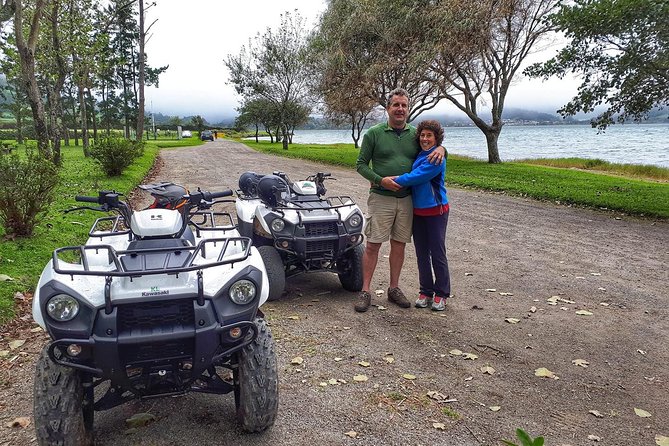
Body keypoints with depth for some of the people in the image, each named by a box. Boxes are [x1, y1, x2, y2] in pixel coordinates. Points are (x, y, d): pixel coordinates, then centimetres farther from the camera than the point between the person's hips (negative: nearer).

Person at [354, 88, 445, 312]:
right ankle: (365, 291, 5)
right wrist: (380, 180, -16)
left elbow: (433, 142, 18)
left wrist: (440, 149, -8)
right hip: (381, 199, -3)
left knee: (399, 245, 10)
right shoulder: (374, 133, -2)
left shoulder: (415, 134, 8)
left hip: (406, 199, 4)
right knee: (373, 245, -3)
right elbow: (361, 165, 0)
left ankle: (394, 288, 23)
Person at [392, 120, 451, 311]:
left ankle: (441, 294, 16)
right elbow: (411, 177, 14)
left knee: (437, 254, 2)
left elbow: (414, 178, -23)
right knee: (422, 254, 12)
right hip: (417, 211, 7)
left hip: (436, 211, -7)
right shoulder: (417, 155, 8)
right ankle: (426, 291, 24)